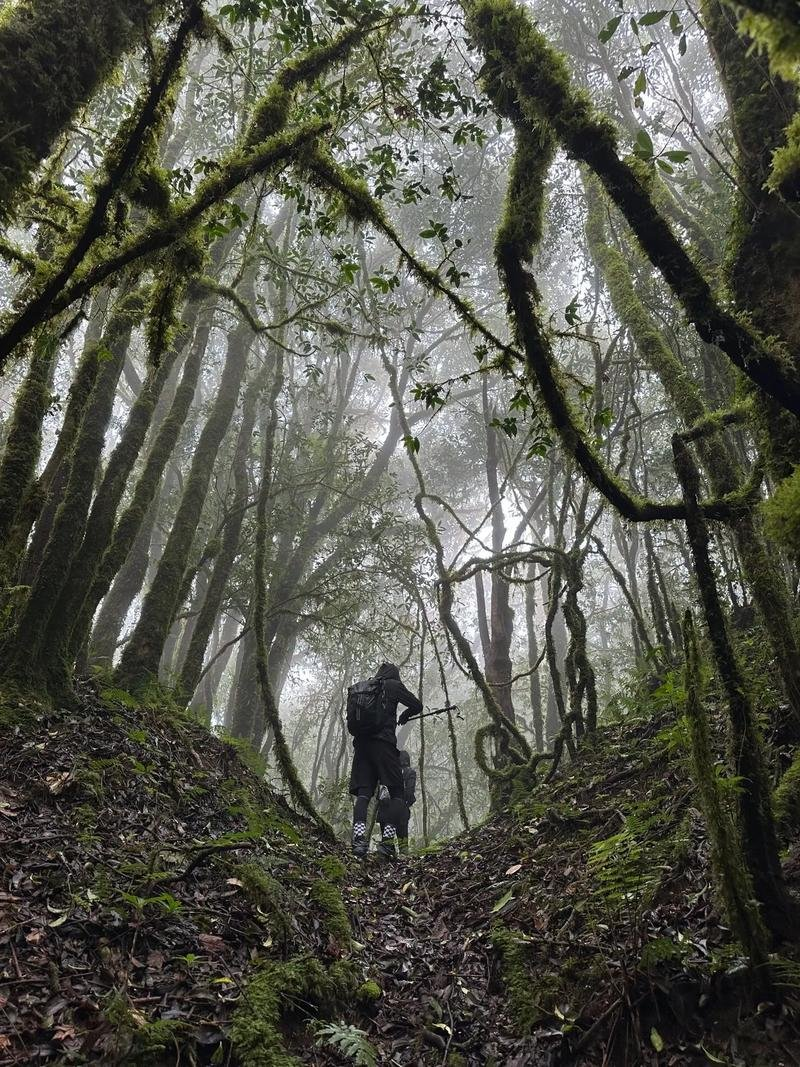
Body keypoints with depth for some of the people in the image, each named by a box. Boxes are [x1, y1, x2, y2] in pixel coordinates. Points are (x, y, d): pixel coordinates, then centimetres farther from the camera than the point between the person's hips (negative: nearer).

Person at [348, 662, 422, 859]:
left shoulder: (356, 689, 18)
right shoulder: (393, 685, 5)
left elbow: (351, 720, 19)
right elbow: (417, 706, 9)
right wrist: (404, 716, 28)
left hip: (360, 744, 5)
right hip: (383, 742, -4)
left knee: (362, 792, 4)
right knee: (396, 791, 3)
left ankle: (358, 836, -14)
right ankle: (388, 838, -10)